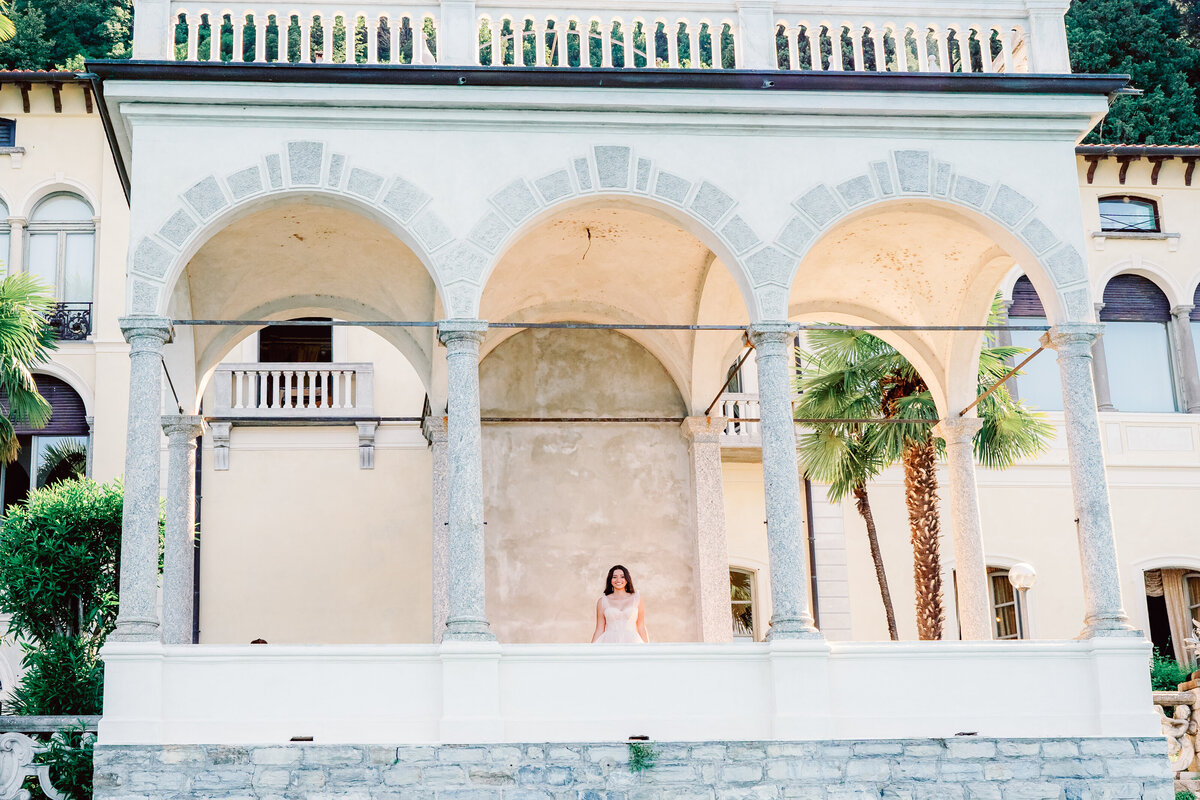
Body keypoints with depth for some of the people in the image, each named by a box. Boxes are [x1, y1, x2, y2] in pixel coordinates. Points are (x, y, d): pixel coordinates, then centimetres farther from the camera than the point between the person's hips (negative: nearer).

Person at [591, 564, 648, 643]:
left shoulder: (637, 599, 10)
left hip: (631, 643, 1)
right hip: (610, 643, 0)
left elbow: (641, 628, 11)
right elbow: (599, 630, 10)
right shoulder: (602, 601, 9)